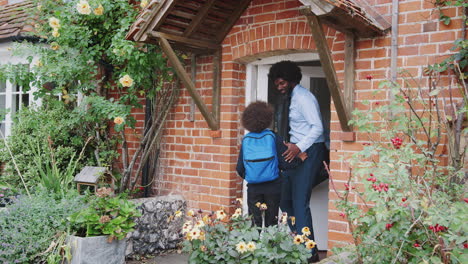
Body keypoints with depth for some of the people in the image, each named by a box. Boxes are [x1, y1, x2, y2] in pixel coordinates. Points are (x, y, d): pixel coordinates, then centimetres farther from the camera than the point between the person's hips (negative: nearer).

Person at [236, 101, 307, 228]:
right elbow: (284, 164, -9)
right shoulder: (274, 137, -8)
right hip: (273, 188, -1)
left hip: (253, 188, 1)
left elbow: (240, 168, -1)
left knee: (254, 222, 9)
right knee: (271, 222, 11)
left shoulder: (246, 139, -3)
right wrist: (299, 159, 8)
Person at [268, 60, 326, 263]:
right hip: (296, 150, 9)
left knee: (300, 203, -10)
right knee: (286, 201, 10)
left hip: (309, 151, -9)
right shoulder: (289, 98, 14)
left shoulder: (303, 97, -13)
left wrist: (299, 147, -30)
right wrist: (290, 146, 5)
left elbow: (317, 127, -21)